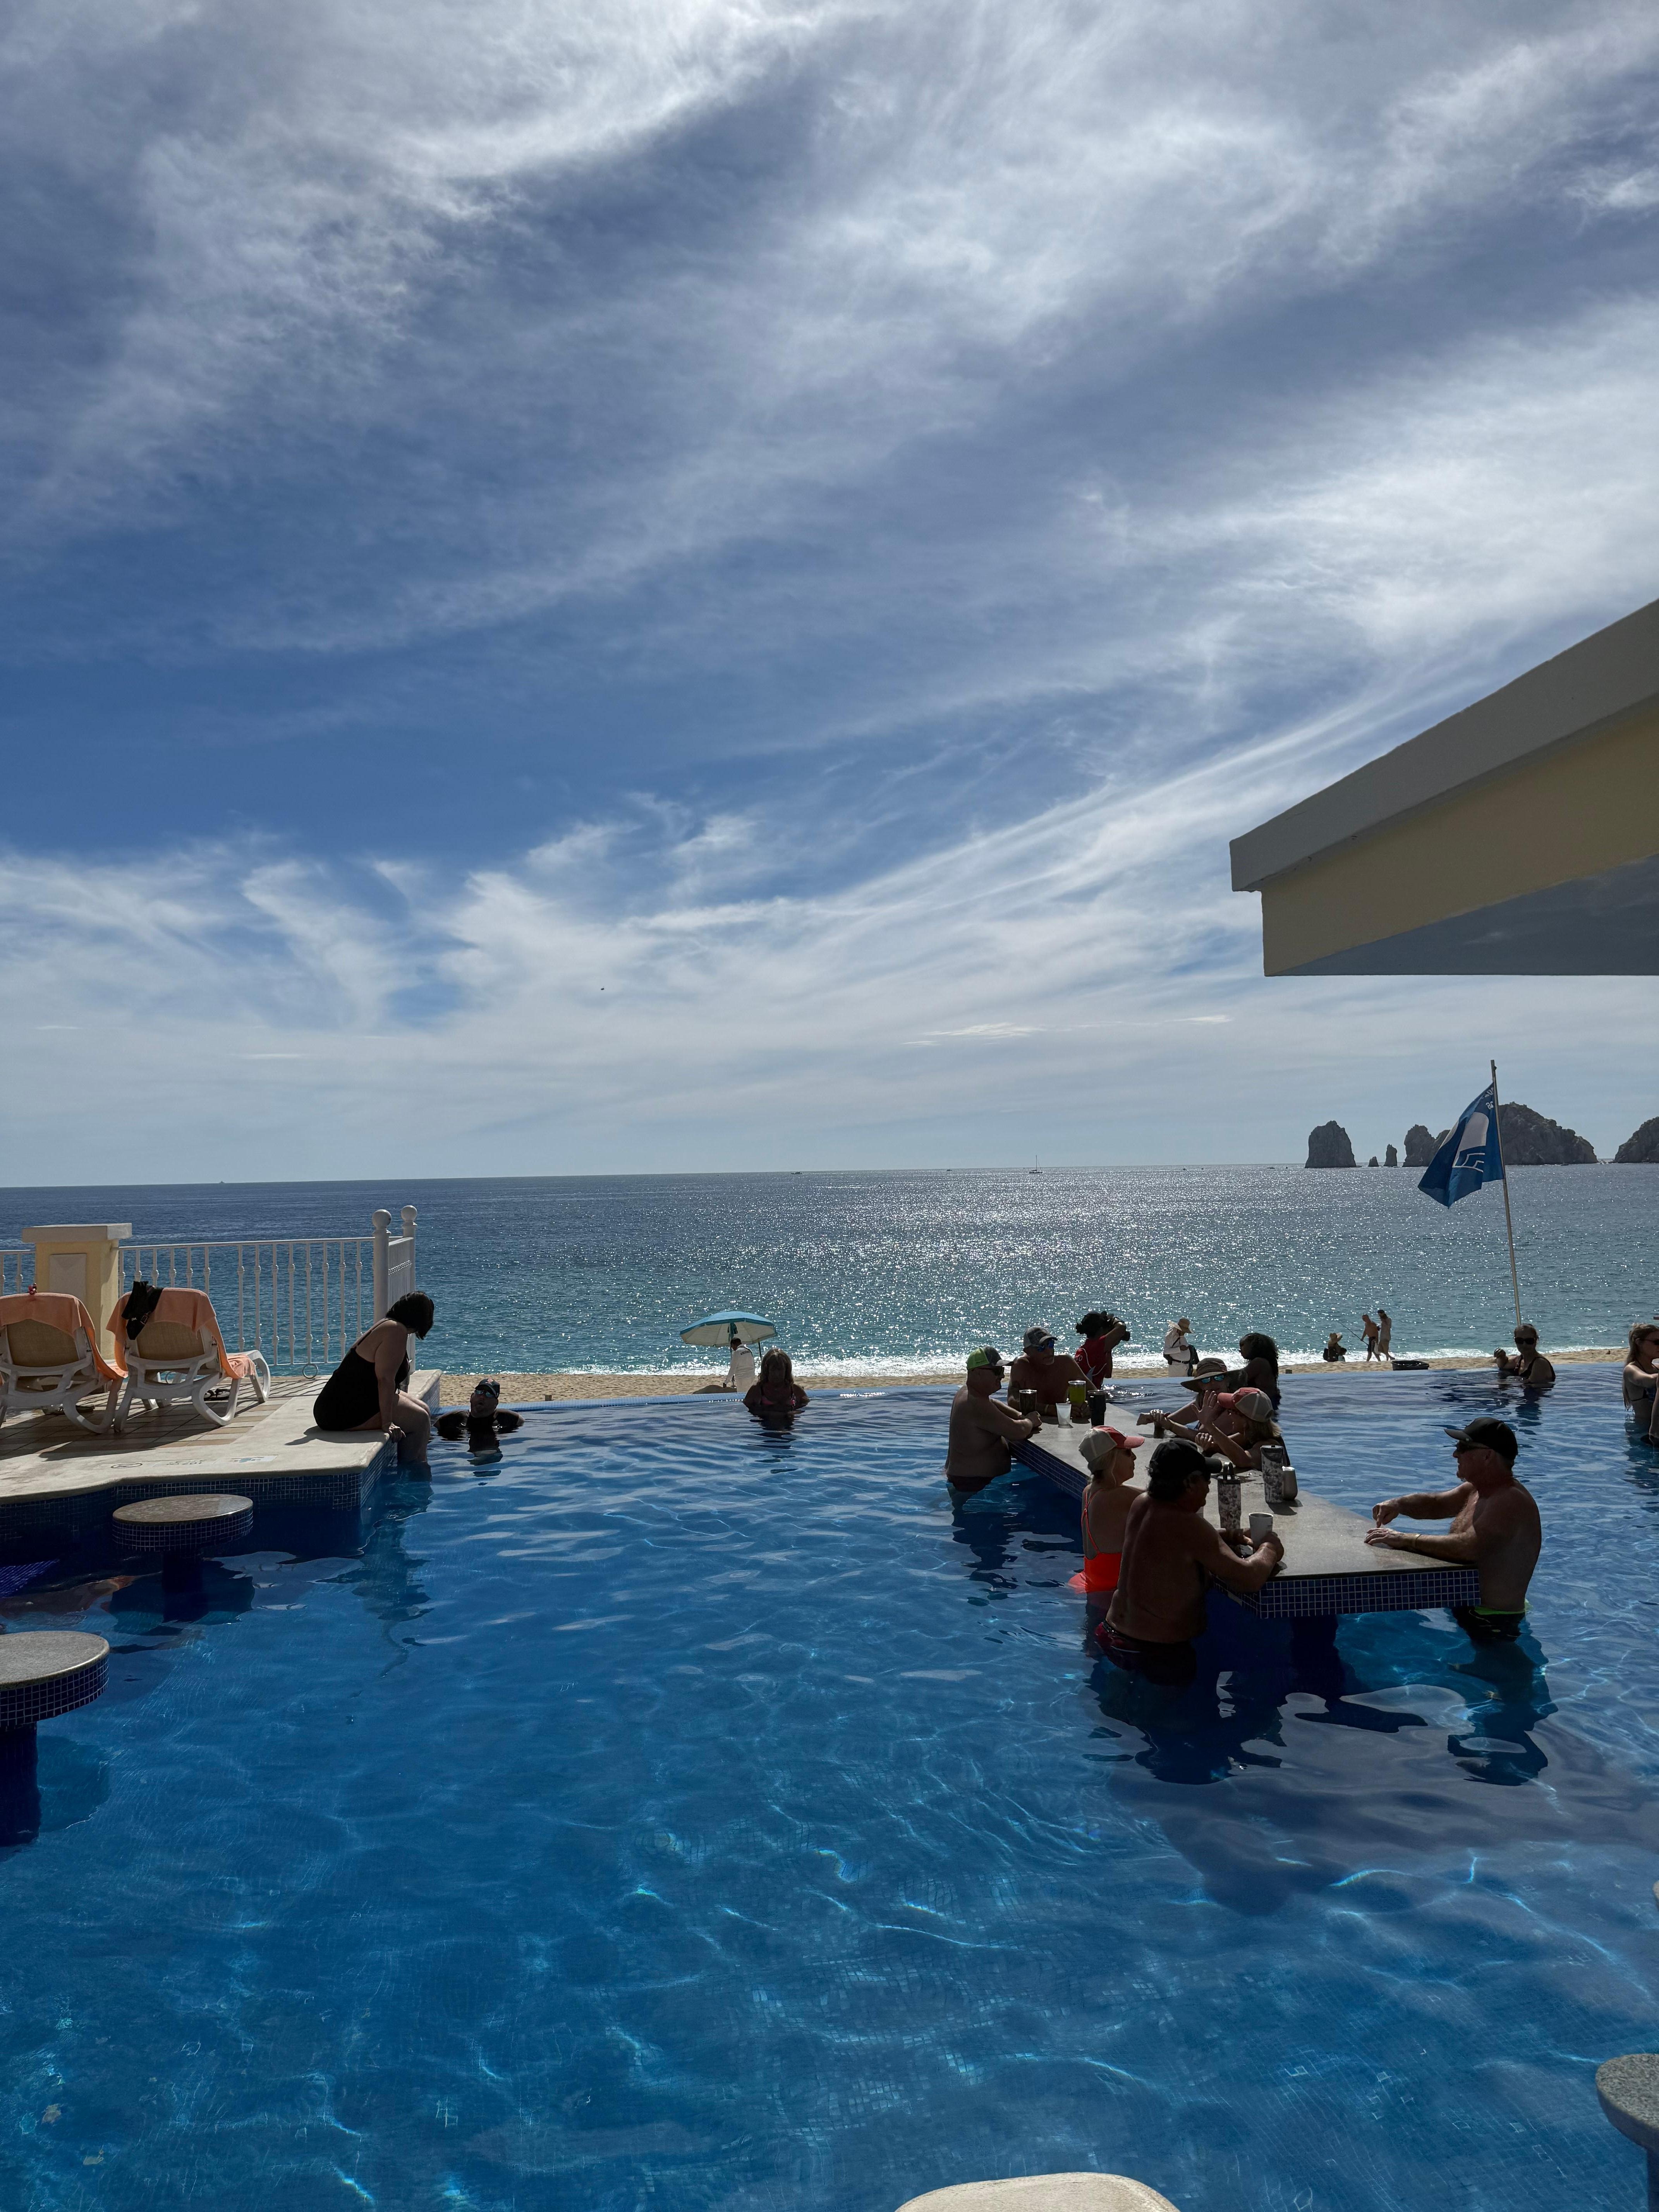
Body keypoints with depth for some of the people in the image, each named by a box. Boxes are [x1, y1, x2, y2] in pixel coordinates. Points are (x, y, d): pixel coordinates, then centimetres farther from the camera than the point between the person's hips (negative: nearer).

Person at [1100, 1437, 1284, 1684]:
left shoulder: (1141, 1506, 0)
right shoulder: (1188, 1526, -26)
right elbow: (1249, 1578, -26)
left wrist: (1224, 1537, 8)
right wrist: (1269, 1549, -6)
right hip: (1159, 1653, -8)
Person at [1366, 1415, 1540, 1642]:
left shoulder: (1512, 1501, -23)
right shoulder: (1474, 1490, 10)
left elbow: (1469, 1548, -36)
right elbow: (1436, 1504, 23)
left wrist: (1408, 1540, -28)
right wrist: (1399, 1504, 0)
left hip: (1493, 1623, -10)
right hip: (1463, 1608, 10)